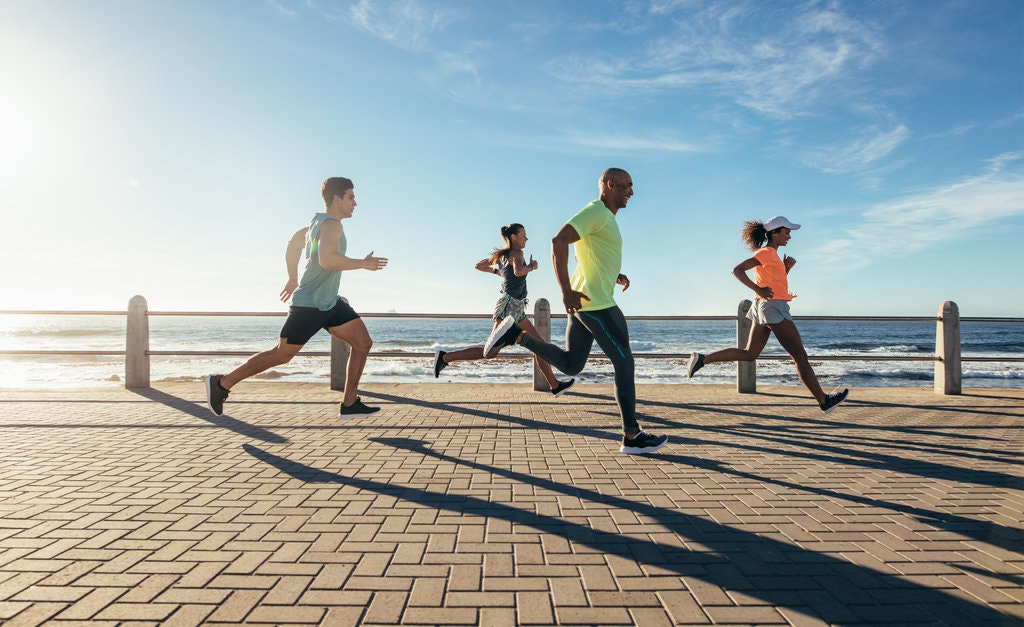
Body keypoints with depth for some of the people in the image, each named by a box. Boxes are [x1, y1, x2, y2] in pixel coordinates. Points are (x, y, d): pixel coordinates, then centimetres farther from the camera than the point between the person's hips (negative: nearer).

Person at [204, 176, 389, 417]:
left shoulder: (319, 222, 15)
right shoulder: (331, 225, -16)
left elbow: (293, 244, 28)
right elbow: (328, 259, -34)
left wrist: (293, 278, 35)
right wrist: (363, 264, -23)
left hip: (330, 302, 10)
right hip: (309, 305, -10)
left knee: (363, 342, 0)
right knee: (282, 354, 1)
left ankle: (350, 403, 4)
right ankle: (221, 383, 17)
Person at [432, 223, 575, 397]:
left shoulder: (501, 255, 17)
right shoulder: (516, 252, -7)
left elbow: (478, 265, 25)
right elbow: (518, 271, -29)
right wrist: (531, 267, -10)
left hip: (516, 310, 10)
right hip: (510, 306, -10)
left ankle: (555, 385, 12)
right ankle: (445, 357, -4)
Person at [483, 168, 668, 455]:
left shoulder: (605, 218, 21)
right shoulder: (596, 211, -11)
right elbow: (558, 242, -23)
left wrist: (615, 276, 17)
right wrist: (566, 291, -25)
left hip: (583, 302, 10)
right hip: (596, 302, -10)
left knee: (570, 365, 13)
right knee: (624, 362, -2)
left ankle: (517, 334, 7)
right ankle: (632, 436, 5)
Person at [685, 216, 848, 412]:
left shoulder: (771, 254, 18)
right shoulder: (766, 252, -11)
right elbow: (737, 270, -19)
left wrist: (786, 268, 8)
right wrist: (758, 290, -23)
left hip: (765, 308, 10)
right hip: (773, 307, -10)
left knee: (748, 354, 10)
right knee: (800, 356, -1)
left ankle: (702, 359, 2)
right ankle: (823, 400, 7)